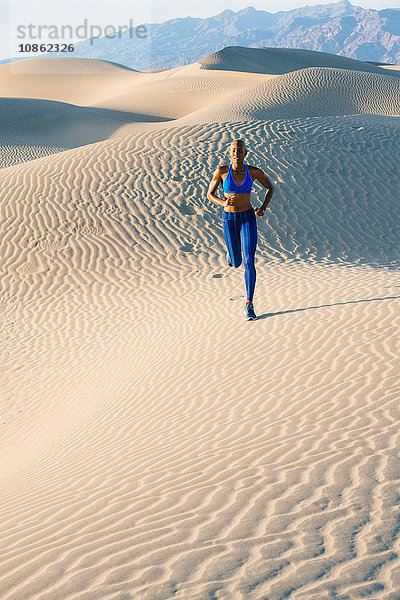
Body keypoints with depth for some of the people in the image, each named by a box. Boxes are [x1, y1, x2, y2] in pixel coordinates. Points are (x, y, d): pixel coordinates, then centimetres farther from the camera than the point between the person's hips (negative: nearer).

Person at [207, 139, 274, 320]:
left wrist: (263, 208, -5)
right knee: (236, 263, 11)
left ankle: (249, 306, -8)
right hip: (229, 219, 1)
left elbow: (270, 188, 10)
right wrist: (223, 202, -18)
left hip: (248, 218, -1)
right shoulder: (221, 171, -8)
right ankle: (232, 253, 51)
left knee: (249, 261, -13)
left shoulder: (254, 172, -6)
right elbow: (210, 194, 3)